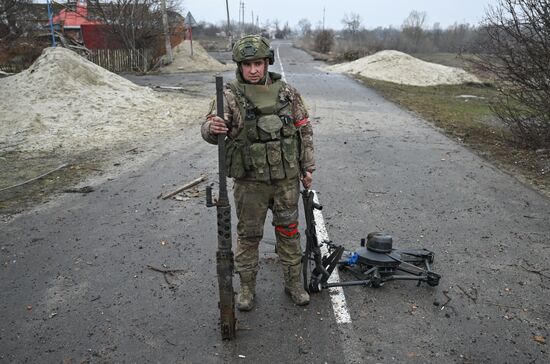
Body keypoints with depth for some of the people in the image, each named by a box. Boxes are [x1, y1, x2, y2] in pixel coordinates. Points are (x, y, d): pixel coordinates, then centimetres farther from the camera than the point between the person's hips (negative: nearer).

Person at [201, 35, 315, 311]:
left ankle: (293, 282, 32)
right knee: (249, 234, 10)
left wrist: (307, 167, 7)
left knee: (288, 230, 14)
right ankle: (247, 287, 29)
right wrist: (212, 127, -40)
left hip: (287, 178, 3)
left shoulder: (287, 92, 1)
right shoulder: (230, 96, -7)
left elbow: (304, 130, 8)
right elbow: (210, 131, -15)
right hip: (250, 181, -2)